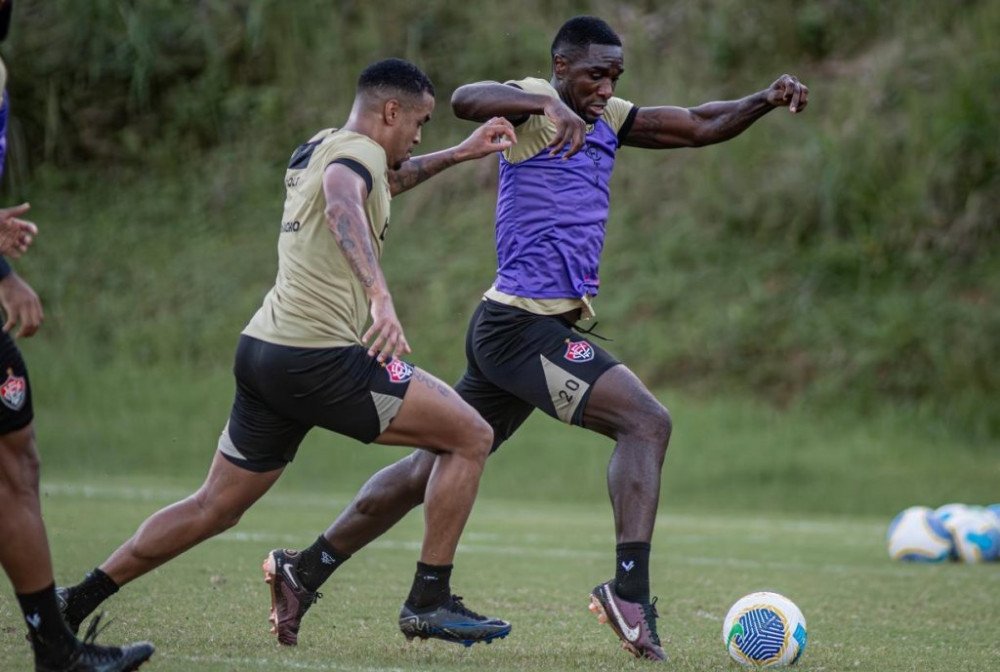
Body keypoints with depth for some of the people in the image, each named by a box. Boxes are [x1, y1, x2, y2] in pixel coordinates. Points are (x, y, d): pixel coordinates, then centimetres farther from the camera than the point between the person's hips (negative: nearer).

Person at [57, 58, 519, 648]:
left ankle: (74, 601, 18)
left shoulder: (317, 149, 19)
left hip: (263, 351, 9)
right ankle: (430, 602, -2)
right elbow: (344, 207, -33)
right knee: (471, 436, -2)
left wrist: (457, 155, 37)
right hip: (319, 357, -9)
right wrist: (381, 297, -47)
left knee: (214, 509, 18)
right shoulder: (357, 150, -9)